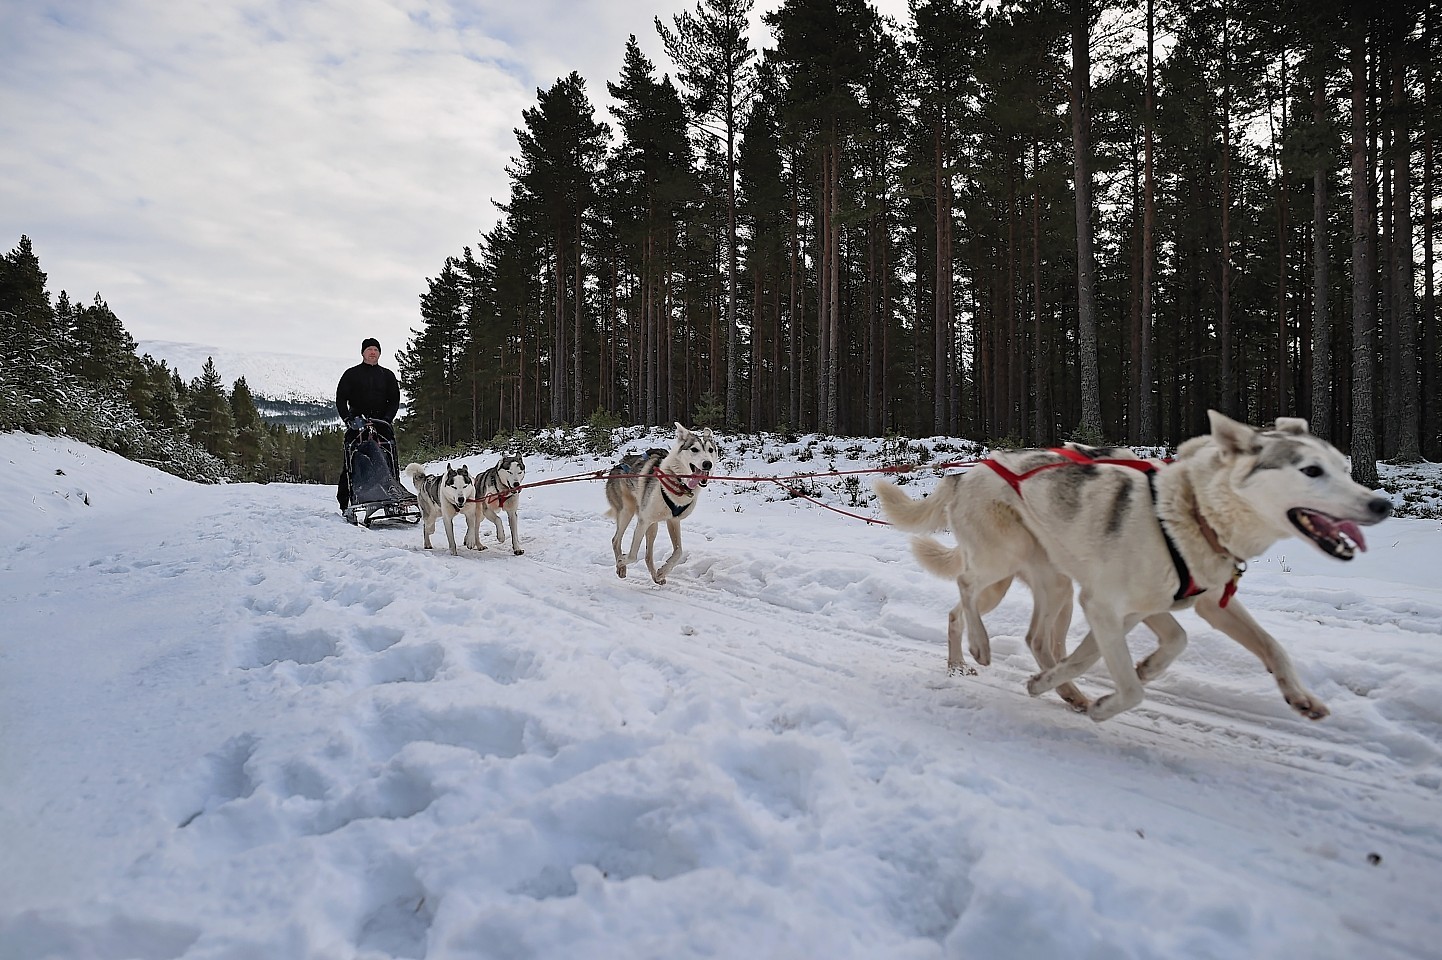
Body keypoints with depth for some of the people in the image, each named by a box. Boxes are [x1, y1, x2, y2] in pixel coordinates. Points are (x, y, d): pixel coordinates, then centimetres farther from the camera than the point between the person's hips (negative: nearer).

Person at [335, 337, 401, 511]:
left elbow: (394, 400, 11)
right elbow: (340, 399, 4)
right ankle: (344, 503, -2)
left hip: (382, 423, 2)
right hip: (356, 423, -2)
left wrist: (387, 418, -4)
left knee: (390, 462, -8)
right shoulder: (351, 374, 8)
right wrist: (347, 418, -10)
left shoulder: (387, 375, 14)